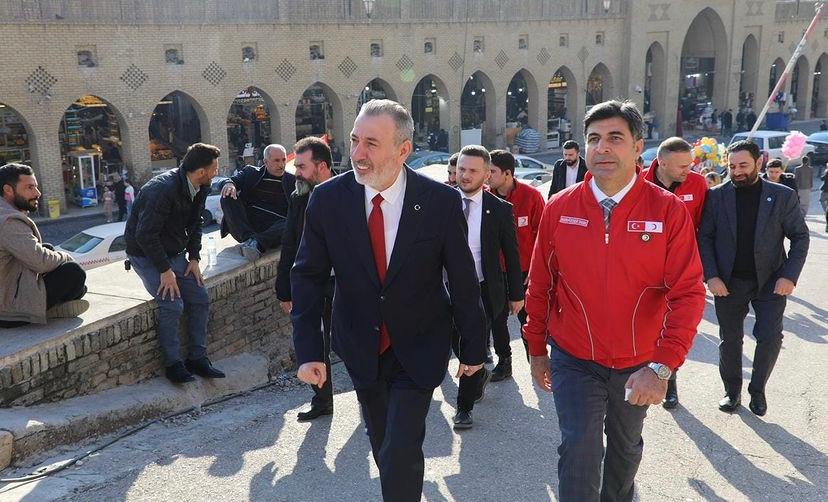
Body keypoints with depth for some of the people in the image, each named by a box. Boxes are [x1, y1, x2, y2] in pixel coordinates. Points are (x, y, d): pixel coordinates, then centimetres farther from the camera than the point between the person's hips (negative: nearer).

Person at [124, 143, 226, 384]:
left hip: (174, 254, 8)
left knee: (200, 298, -3)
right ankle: (173, 364, -6)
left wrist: (194, 257, 1)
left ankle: (198, 358, 8)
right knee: (172, 303, -21)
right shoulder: (163, 189, -28)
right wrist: (165, 270, -24)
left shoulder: (201, 188, -2)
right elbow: (145, 235, -28)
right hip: (146, 255, -8)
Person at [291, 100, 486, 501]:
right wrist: (308, 350, -11)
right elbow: (308, 276, -5)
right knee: (382, 444, 20)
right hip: (360, 348, 3)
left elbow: (463, 280, -8)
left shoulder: (442, 201, -17)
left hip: (418, 350, -3)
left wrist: (473, 347, 1)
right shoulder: (327, 199, -12)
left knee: (401, 453, -10)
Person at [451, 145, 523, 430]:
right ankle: (481, 376, 46)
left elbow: (511, 255, 0)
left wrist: (516, 294, 3)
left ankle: (464, 406, 17)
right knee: (459, 347, 16)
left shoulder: (500, 209, -7)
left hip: (484, 291, -3)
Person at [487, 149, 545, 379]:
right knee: (497, 319, 10)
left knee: (528, 318, 9)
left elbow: (541, 235, -7)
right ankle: (503, 361, 26)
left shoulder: (531, 196, -12)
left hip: (525, 272, -3)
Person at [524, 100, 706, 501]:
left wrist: (662, 366, -24)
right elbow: (540, 286, 0)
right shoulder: (559, 209, -8)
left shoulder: (669, 211, -12)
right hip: (575, 362, -1)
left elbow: (688, 292, -16)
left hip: (639, 364, 1)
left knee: (626, 446, 23)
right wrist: (536, 350, 6)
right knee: (579, 453, -4)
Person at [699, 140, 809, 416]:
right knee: (730, 339, 9)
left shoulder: (783, 196, -2)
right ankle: (732, 391, 27)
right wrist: (711, 276, -11)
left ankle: (757, 390, 19)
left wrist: (790, 276, -10)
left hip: (770, 281, 0)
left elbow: (800, 236, 1)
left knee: (770, 337, -4)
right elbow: (705, 237, -1)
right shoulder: (717, 196, -1)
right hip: (728, 282, 1)